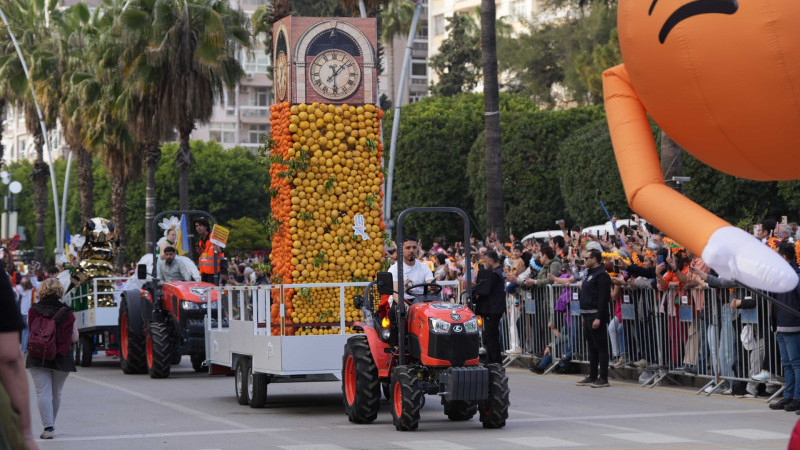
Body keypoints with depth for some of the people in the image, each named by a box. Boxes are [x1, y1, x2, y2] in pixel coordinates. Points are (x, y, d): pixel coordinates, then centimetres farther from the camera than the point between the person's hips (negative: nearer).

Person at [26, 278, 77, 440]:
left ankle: (47, 427, -12)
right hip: (61, 359, 0)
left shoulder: (33, 311, -5)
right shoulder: (66, 313, -7)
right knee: (56, 393, 16)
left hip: (37, 358, 0)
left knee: (43, 393, -2)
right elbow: (74, 338, -4)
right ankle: (51, 424, 27)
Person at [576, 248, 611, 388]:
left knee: (601, 347, -7)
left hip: (596, 316, -10)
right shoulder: (590, 274, 18)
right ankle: (592, 376, 18)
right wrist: (584, 315, 21)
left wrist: (598, 318, -24)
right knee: (591, 347, 13)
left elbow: (603, 298, -20)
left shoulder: (602, 276, -13)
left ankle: (603, 378, -6)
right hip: (588, 316, 10)